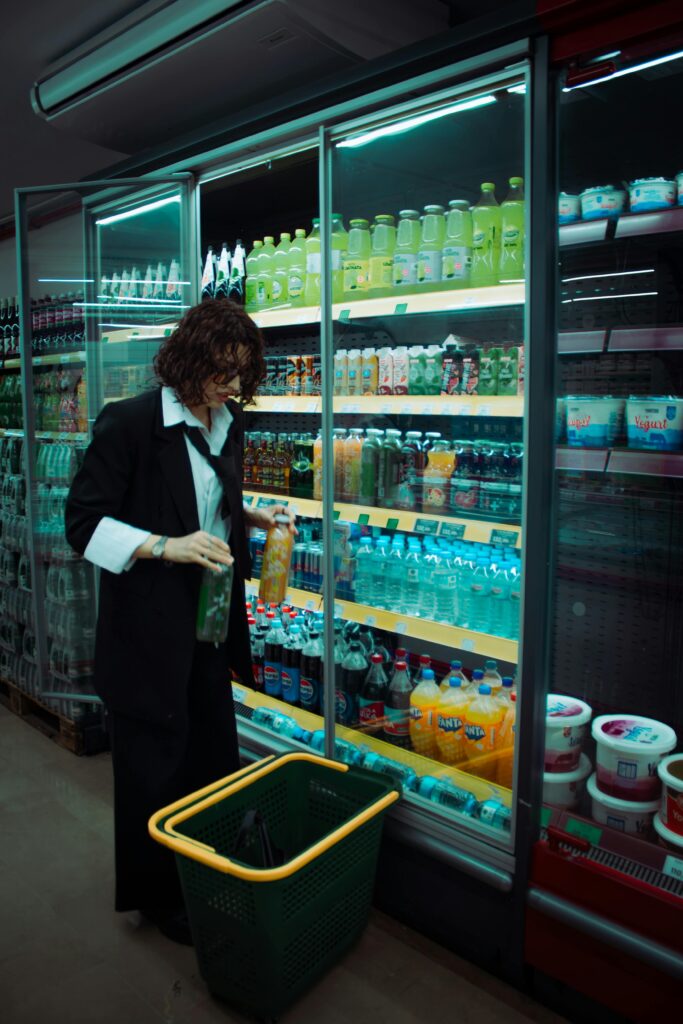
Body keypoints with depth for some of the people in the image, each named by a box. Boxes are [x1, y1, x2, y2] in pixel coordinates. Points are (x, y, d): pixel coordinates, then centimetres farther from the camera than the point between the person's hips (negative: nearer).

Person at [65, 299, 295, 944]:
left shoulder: (226, 423, 6)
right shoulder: (129, 422, -16)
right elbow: (84, 523, -16)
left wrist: (251, 516, 2)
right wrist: (164, 546, -28)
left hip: (209, 622, 7)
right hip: (148, 630, -7)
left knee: (214, 753, 18)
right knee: (154, 767, 9)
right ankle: (157, 897, 33)